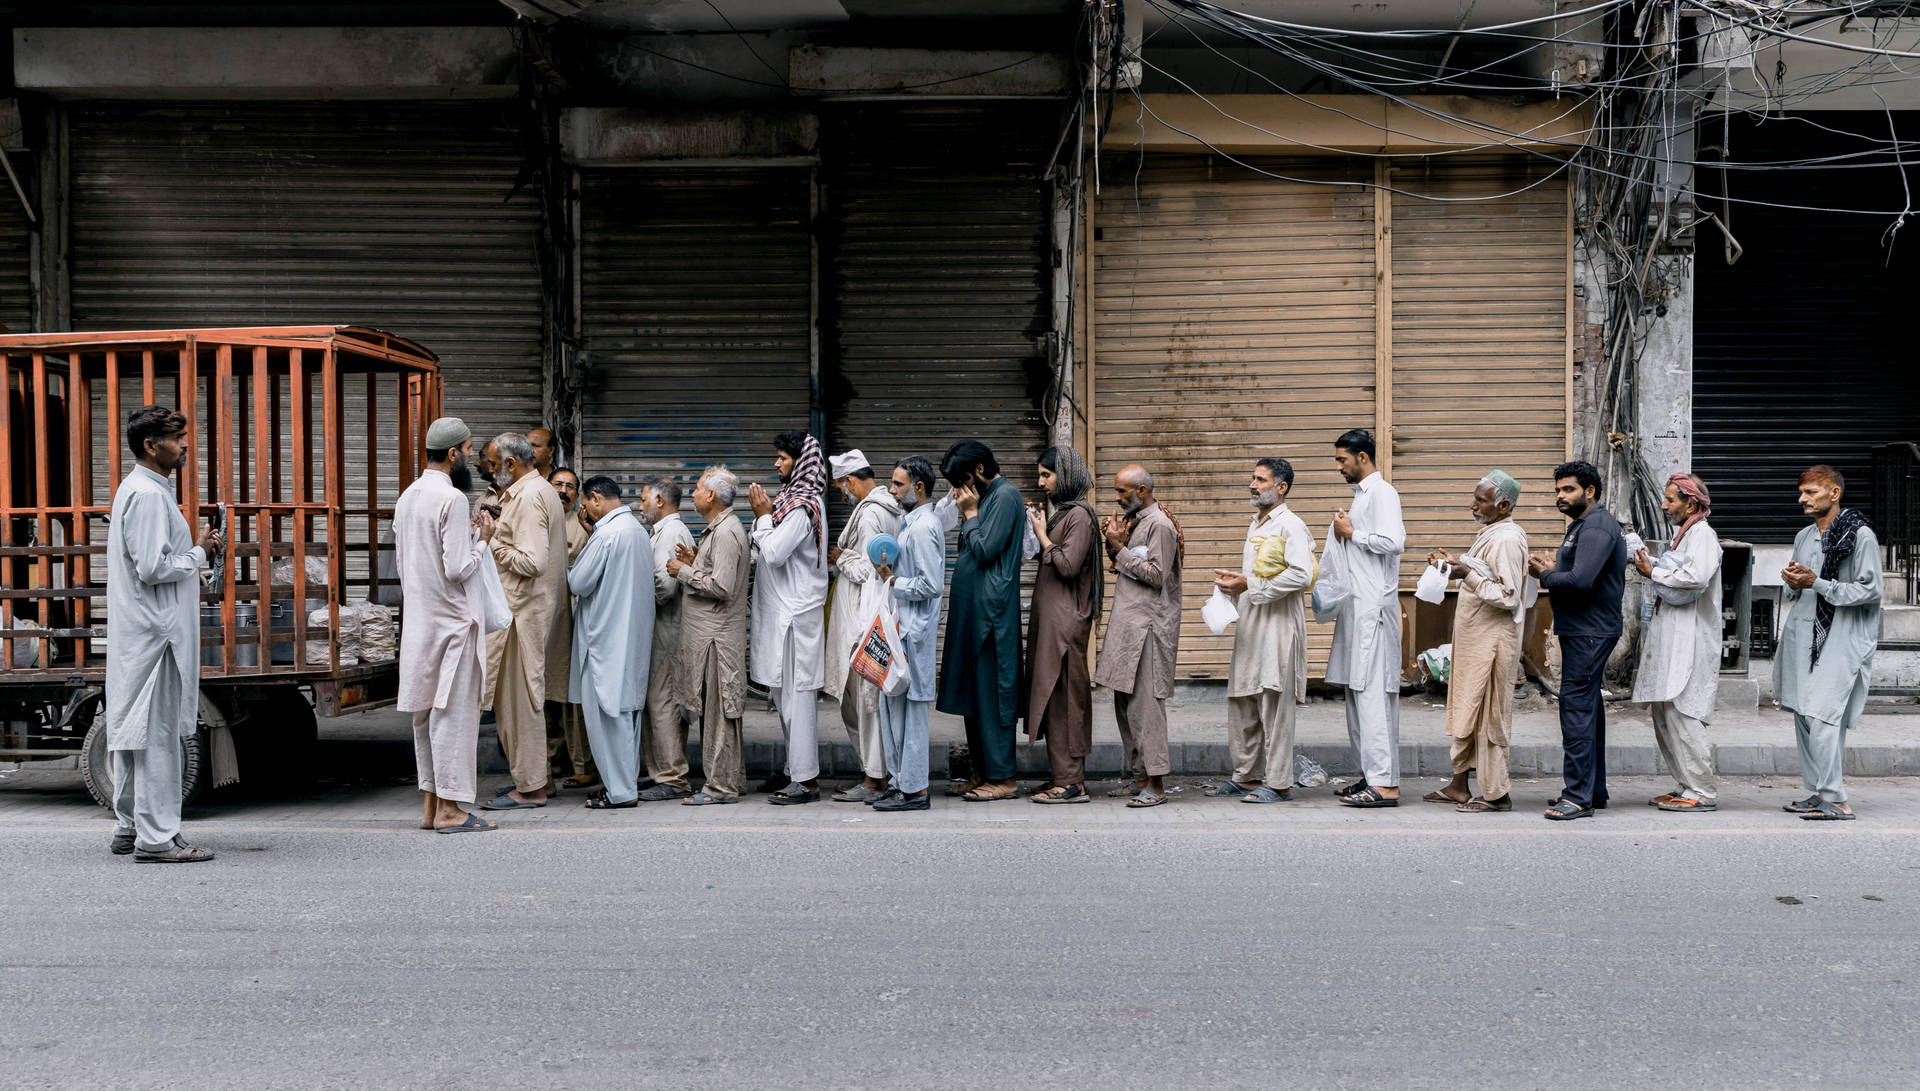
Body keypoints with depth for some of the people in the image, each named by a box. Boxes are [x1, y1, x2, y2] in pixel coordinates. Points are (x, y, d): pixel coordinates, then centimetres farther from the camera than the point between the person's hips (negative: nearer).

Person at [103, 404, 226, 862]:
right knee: (157, 733, -7)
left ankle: (129, 827, 23)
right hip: (154, 632, -11)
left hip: (139, 631, 11)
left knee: (134, 729, 15)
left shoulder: (138, 489, 17)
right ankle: (156, 837, -3)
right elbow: (153, 568, -21)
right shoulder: (148, 495, -16)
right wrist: (199, 554, -9)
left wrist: (195, 552, 11)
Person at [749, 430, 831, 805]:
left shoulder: (802, 506, -16)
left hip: (796, 615, -10)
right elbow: (768, 552, 18)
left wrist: (764, 516, -9)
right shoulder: (793, 499, 16)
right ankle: (796, 770, 22)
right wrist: (764, 515, 5)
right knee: (785, 695, 15)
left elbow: (774, 552, -21)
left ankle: (806, 781, -4)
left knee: (796, 696, -7)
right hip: (782, 611, 10)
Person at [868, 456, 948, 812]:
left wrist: (893, 581, -15)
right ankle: (899, 779, 23)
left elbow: (933, 585, -23)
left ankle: (915, 790, 2)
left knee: (910, 706, -4)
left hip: (913, 631, -10)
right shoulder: (913, 522, 15)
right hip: (900, 625, 10)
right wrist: (889, 573, 10)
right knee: (891, 703, 14)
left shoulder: (923, 528, -17)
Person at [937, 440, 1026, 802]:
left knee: (991, 693, -7)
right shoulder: (985, 496, 18)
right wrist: (965, 512, 9)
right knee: (973, 693, 11)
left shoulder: (1005, 496, -10)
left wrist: (970, 513, -7)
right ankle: (982, 772, 18)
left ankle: (1001, 777, -2)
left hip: (991, 609, -10)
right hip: (972, 609, 10)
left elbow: (985, 550, -16)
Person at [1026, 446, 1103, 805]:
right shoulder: (1055, 510, 17)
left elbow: (1068, 565, -19)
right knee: (1050, 695, 11)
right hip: (1048, 614, 10)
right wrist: (1038, 530, 8)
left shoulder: (1079, 515, -12)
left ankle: (1070, 783, -4)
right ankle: (1061, 776, 16)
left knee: (1061, 695, -8)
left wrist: (1042, 536, -8)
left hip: (1066, 618, -10)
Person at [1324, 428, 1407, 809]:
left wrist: (1352, 533, -12)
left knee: (1373, 691, -12)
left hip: (1374, 605, -10)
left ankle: (1385, 783, -12)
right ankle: (1370, 773, 18)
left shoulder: (1381, 492, -10)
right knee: (1357, 690, 12)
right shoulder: (1361, 494, 20)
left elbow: (1393, 542, -24)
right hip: (1356, 605, 10)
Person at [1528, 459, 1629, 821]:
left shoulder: (1597, 527, -15)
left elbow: (1581, 580, -26)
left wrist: (1544, 576, -11)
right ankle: (1594, 790, 23)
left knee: (1576, 706, -12)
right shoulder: (1581, 525, 19)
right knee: (1588, 707, 15)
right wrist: (1552, 568, 5)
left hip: (1590, 632, -11)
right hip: (1583, 630, 11)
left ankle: (1580, 796, -11)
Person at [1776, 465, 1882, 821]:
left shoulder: (1860, 536, -6)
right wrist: (1793, 583, 3)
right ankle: (1817, 792, 15)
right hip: (1801, 636, 8)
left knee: (1821, 716, -15)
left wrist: (1816, 583, -15)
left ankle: (1836, 800, -11)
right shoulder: (1804, 537, 18)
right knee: (1803, 716, 8)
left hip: (1838, 640, -8)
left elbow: (1870, 590, -11)